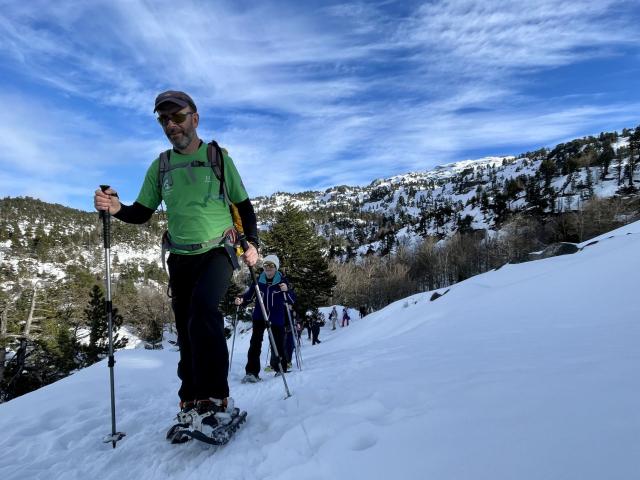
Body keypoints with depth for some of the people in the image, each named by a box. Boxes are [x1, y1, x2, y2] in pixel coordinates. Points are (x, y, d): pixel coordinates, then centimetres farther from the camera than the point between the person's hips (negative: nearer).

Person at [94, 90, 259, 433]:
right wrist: (116, 208, -11)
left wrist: (252, 243, -11)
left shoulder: (218, 158, -2)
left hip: (217, 252, -4)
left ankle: (215, 398, -17)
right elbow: (141, 213, 11)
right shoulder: (160, 167, 7)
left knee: (203, 310, -28)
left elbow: (244, 206, 2)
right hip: (181, 259, 4)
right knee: (186, 330, 7)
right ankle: (191, 403, 21)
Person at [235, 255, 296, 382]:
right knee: (255, 343, -10)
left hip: (276, 318, -1)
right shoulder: (258, 280, 0)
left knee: (278, 344, 6)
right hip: (259, 317, 1)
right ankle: (252, 372, -6)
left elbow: (292, 300, -9)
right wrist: (241, 301, -16)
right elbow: (249, 295, 4)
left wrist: (286, 290, -29)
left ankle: (280, 369, 29)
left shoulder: (282, 280, -6)